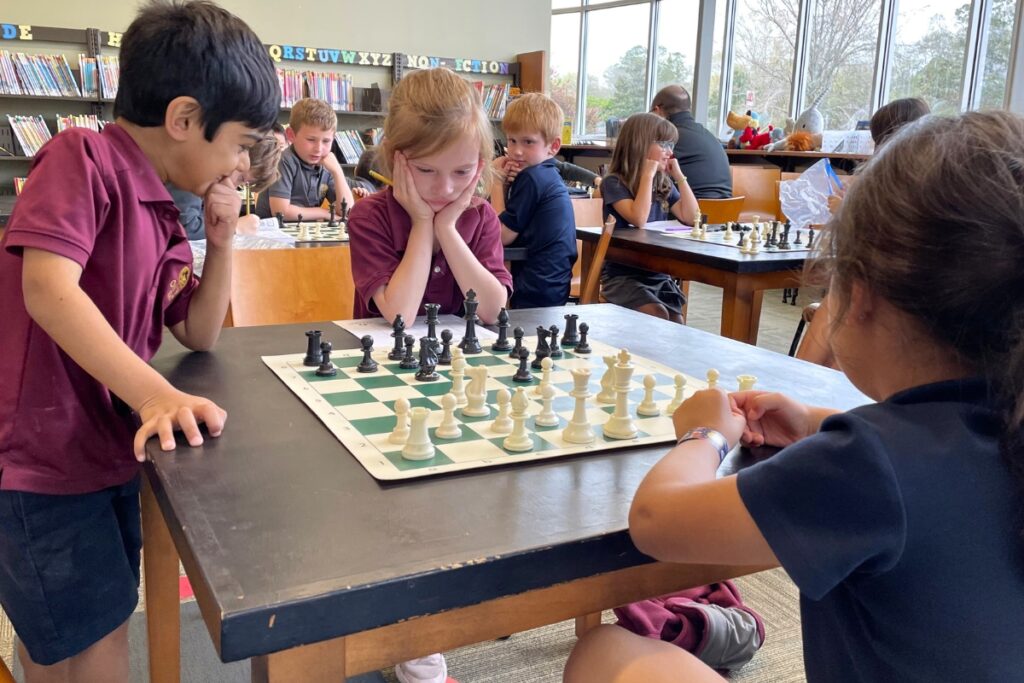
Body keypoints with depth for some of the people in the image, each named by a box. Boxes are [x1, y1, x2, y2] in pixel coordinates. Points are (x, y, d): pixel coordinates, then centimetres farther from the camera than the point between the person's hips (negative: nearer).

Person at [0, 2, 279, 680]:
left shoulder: (163, 212, 9)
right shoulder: (83, 157, -14)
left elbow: (199, 334, 13)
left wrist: (223, 240, 1)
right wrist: (157, 394, -35)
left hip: (111, 456, 8)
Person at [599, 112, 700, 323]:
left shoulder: (664, 183, 11)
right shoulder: (614, 182, -8)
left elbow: (691, 217, 4)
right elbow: (639, 219, -23)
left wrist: (680, 177, 3)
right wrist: (648, 175, -17)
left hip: (659, 273, 6)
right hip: (623, 275, -6)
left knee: (675, 324, -14)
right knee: (657, 317, -28)